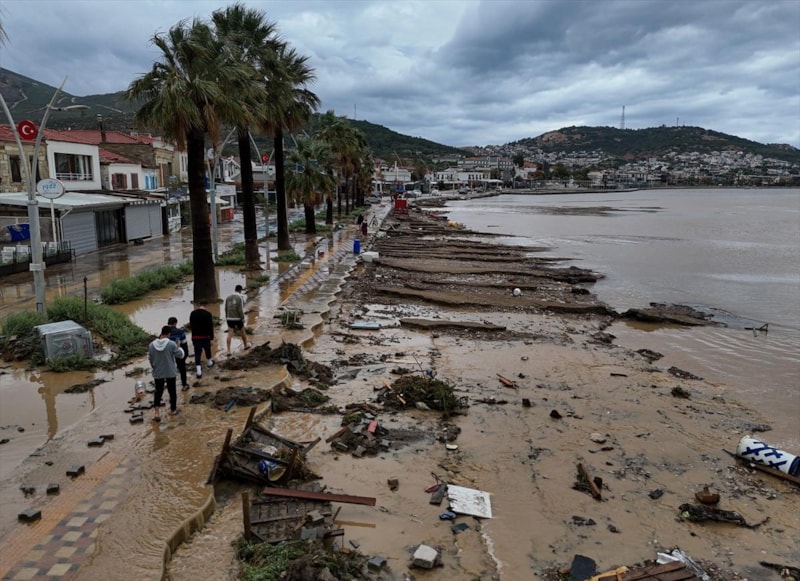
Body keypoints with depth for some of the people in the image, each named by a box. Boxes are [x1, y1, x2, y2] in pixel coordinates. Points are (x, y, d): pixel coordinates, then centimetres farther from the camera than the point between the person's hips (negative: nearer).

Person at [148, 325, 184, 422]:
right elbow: (180, 355, -10)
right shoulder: (171, 344, -17)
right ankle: (173, 409, 30)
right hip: (170, 372, -2)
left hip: (157, 373, 2)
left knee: (158, 392, 11)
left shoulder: (151, 345, -7)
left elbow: (150, 359, 3)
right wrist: (178, 347, 10)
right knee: (172, 391, 15)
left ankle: (157, 413, -1)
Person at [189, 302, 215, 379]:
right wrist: (211, 338, -5)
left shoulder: (193, 313, 0)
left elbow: (191, 325, 11)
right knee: (207, 349, 22)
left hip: (195, 336, 2)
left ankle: (198, 371, -8)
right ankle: (209, 362, 44)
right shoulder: (208, 314, -12)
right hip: (205, 336, -2)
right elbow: (211, 327, -11)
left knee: (197, 353, 0)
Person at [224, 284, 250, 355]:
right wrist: (243, 319, -9)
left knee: (230, 334, -1)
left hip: (229, 318, 4)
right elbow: (241, 309, -17)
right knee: (242, 331, 19)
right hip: (238, 318, -4)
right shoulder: (240, 297, -11)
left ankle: (228, 350, -10)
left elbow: (226, 309, 8)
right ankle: (246, 345, 38)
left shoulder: (228, 297, 5)